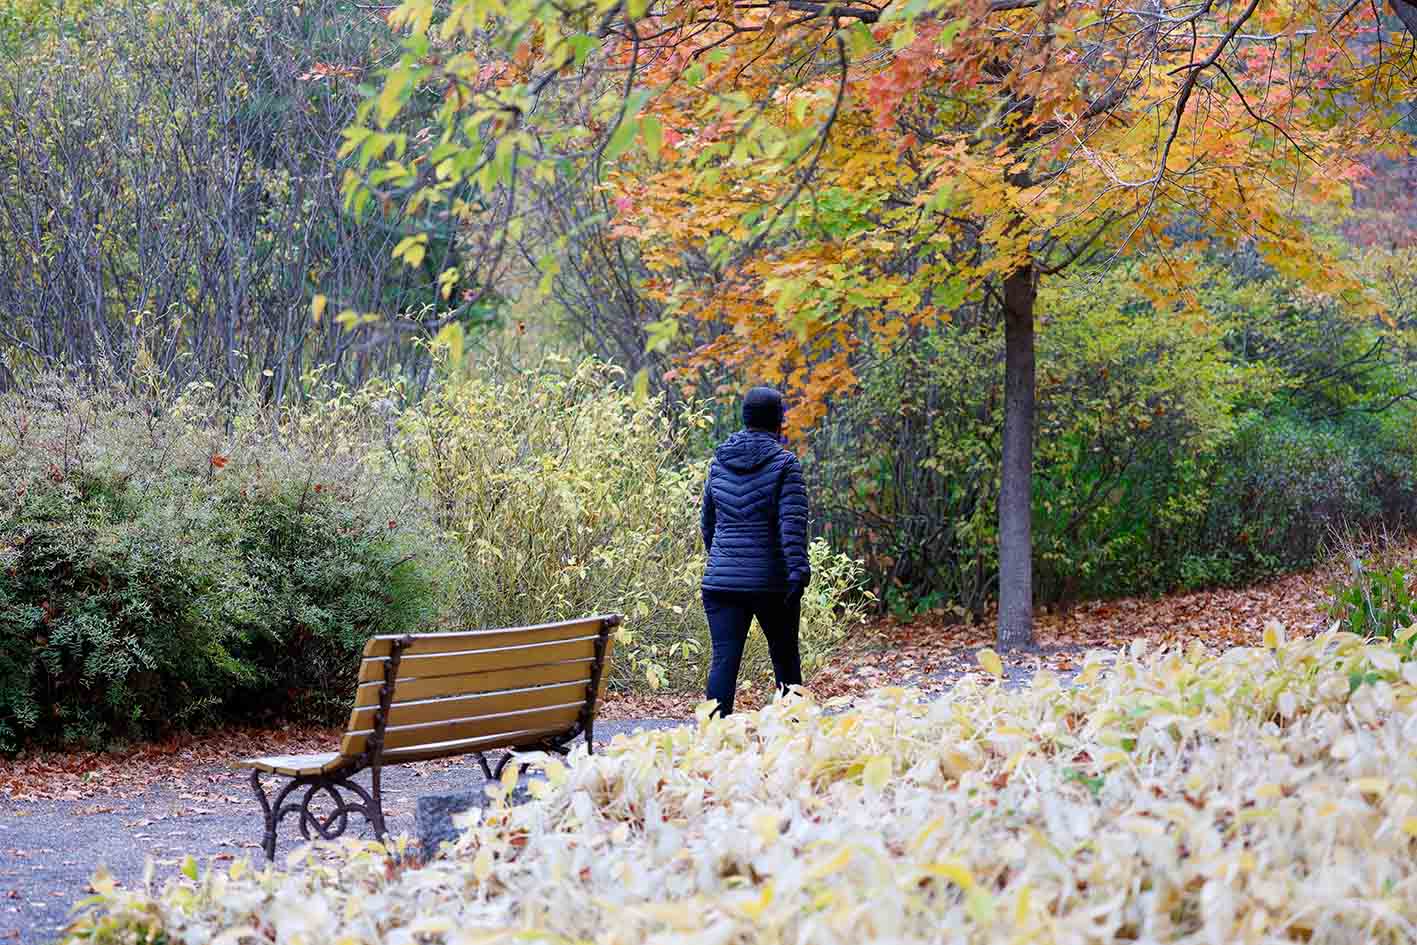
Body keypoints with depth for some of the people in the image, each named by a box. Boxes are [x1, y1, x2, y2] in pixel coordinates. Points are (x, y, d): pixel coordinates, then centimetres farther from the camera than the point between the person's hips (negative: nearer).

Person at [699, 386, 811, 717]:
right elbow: (793, 522, -15)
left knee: (723, 659, -3)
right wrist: (798, 571, -17)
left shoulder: (719, 461, 9)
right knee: (785, 657, 13)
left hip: (721, 579, 3)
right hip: (771, 582, -3)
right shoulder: (784, 463, -6)